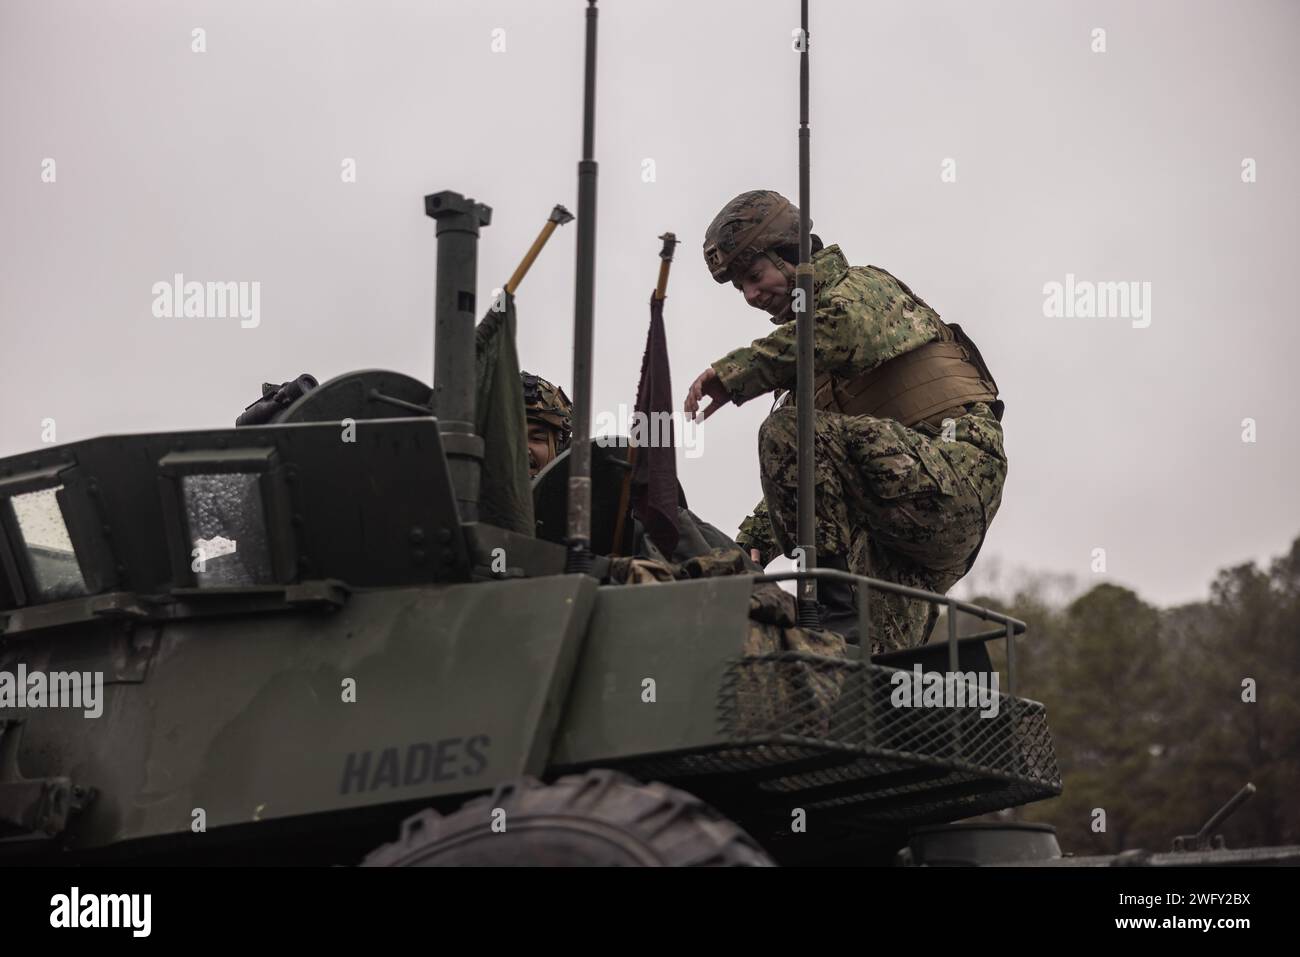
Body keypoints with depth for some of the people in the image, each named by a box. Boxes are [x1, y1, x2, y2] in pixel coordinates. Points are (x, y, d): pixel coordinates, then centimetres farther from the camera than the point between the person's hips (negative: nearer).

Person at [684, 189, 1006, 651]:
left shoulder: (862, 286, 2)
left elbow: (849, 328, -25)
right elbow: (801, 477, 29)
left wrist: (735, 371, -20)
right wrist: (753, 543, 14)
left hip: (957, 464, -9)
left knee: (788, 432, -23)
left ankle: (835, 606, -26)